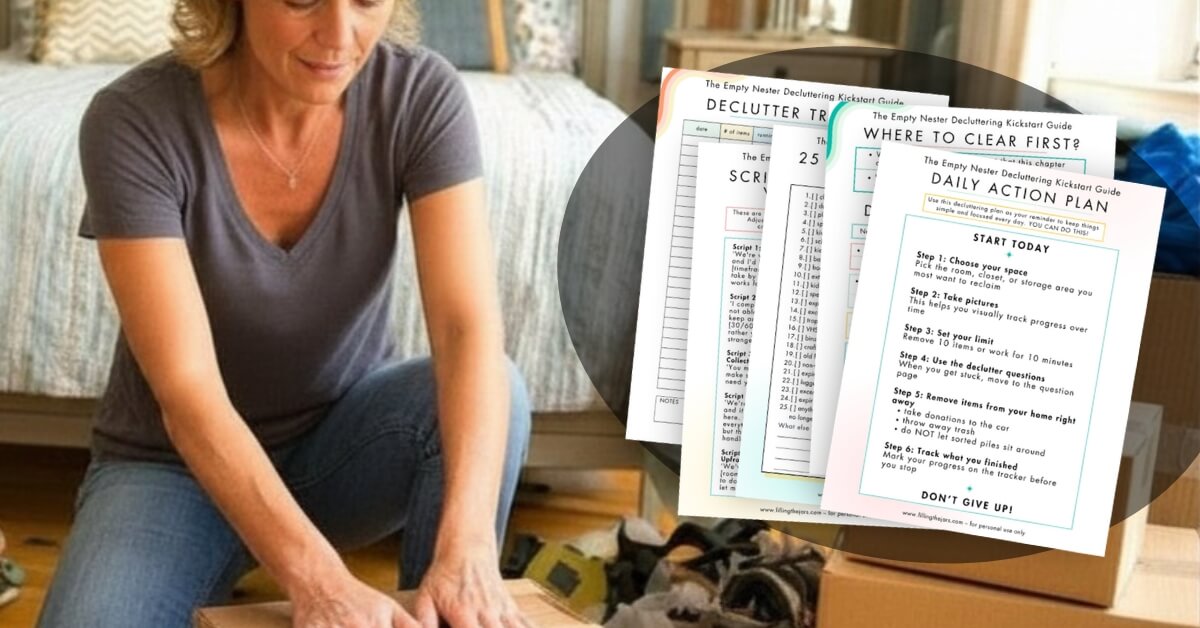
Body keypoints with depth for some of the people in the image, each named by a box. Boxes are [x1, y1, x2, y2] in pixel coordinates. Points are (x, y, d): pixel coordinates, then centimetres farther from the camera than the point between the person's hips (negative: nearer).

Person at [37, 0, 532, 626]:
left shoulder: (421, 94, -18)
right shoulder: (135, 121, -24)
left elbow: (469, 330, -28)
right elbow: (187, 392, -30)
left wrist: (466, 548, -44)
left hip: (342, 435, 2)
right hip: (172, 462, -1)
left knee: (482, 391, -29)